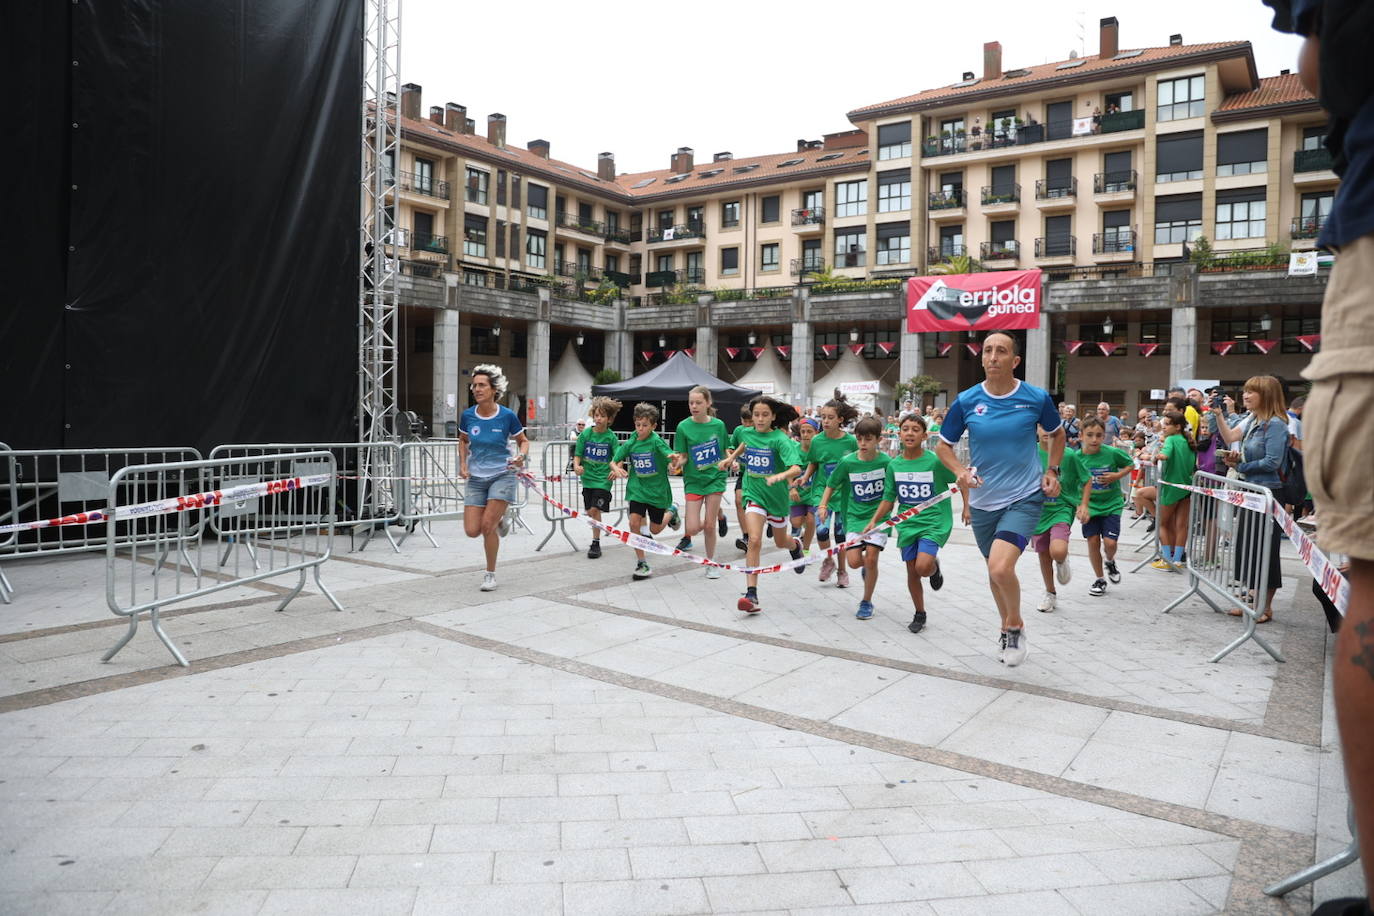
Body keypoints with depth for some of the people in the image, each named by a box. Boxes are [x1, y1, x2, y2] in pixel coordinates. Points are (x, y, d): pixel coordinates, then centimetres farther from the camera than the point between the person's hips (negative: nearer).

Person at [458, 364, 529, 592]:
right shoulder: (467, 415, -3)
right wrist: (463, 464, 2)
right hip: (476, 478, 4)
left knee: (487, 526, -13)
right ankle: (499, 522, 32)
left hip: (502, 475, -3)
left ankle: (490, 574, 9)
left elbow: (523, 441, 4)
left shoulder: (507, 416, -11)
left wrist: (520, 457, -17)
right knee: (472, 531, -4)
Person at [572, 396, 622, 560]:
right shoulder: (585, 434, 1)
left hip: (603, 479, -3)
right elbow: (577, 455, 3)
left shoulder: (611, 437, -5)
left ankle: (596, 544, -1)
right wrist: (577, 466, -18)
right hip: (588, 478, 3)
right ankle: (596, 538, 27)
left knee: (595, 510, -12)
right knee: (590, 512, 9)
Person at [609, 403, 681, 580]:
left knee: (655, 530, 9)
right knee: (634, 522, -14)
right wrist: (617, 469, -20)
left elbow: (671, 456, -26)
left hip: (657, 490, -2)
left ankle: (671, 512, 42)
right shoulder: (630, 443, -4)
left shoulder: (657, 441, -15)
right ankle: (642, 562, 1)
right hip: (637, 488, 3)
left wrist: (674, 458, -50)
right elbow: (613, 462, 3)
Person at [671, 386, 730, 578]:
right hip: (693, 480, 0)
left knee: (709, 526, 1)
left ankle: (711, 563, 21)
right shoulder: (683, 427, -8)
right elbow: (682, 457, -7)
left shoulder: (718, 425, -3)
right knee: (693, 528, -7)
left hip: (714, 478, 1)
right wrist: (677, 461, -26)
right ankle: (687, 535, 32)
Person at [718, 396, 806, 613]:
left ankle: (796, 545, 59)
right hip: (754, 494, 2)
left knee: (781, 542, 20)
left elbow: (797, 469, -31)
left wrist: (779, 476, -49)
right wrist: (731, 457, 15)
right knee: (754, 540, -18)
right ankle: (751, 594, -17)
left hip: (776, 496, -2)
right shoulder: (746, 432, -3)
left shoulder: (780, 439, -19)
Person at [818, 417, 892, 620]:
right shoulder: (847, 462, -7)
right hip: (855, 516, 2)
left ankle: (866, 602, 10)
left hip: (879, 515, -2)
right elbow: (831, 485, 7)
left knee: (871, 558, -10)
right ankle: (866, 567, 33)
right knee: (854, 561, -6)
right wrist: (823, 505, -4)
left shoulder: (886, 462, -10)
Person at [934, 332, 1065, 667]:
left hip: (1024, 497, -3)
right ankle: (1008, 628, 44)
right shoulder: (966, 401, -6)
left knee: (1001, 568, -21)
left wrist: (1052, 470, 2)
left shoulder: (1037, 398, -7)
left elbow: (1057, 433, 13)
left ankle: (1015, 625, 9)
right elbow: (943, 445, 5)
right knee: (995, 569, 18)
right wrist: (961, 471, -13)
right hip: (983, 501, 3)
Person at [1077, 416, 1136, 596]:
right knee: (1093, 541, 0)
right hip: (1090, 505, 1)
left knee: (1109, 542, -10)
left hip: (1111, 504, -1)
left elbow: (1131, 465, 5)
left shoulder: (1112, 453, -13)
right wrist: (1081, 506, -11)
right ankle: (1099, 579, 20)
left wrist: (1117, 476, -13)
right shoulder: (1078, 457, -10)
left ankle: (1110, 562, 27)